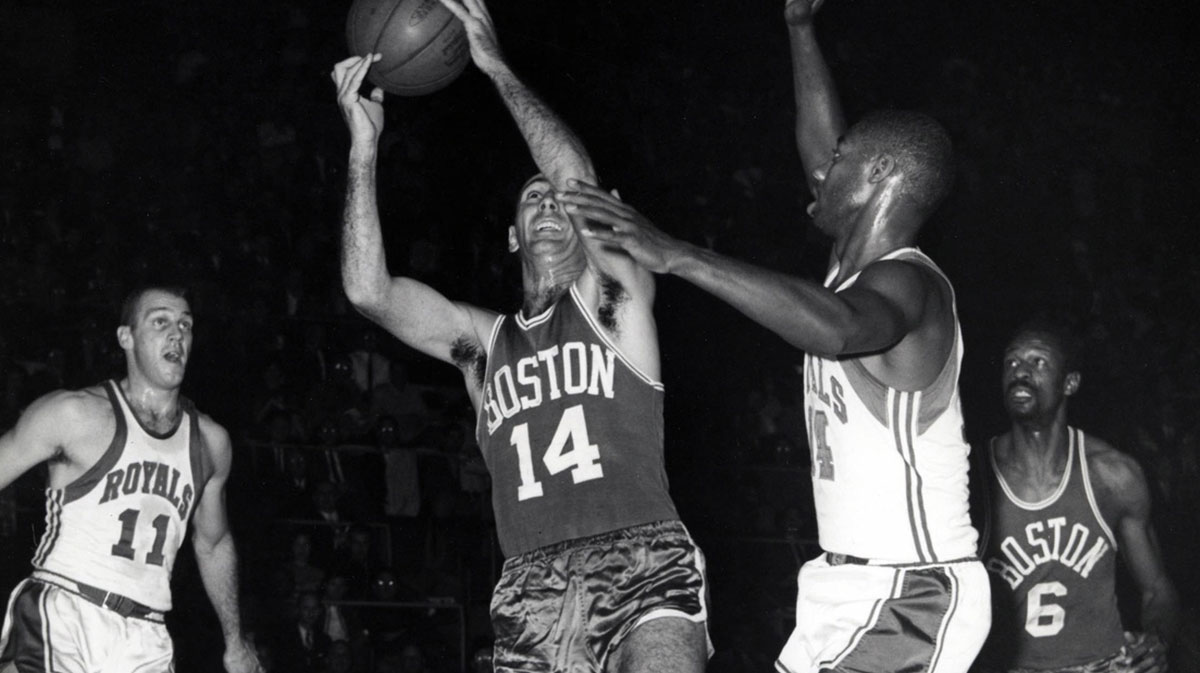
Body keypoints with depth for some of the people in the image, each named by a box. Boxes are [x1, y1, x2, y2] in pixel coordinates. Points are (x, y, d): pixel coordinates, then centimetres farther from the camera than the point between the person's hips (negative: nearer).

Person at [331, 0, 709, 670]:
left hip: (642, 570, -4)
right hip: (531, 593, 4)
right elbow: (369, 290, 8)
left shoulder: (615, 300, 12)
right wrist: (365, 145, 4)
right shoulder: (483, 341, 22)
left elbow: (582, 182, -4)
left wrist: (497, 67, 0)